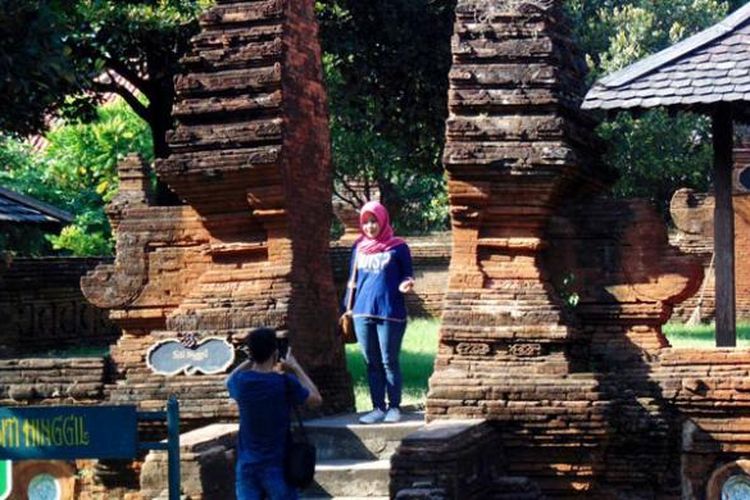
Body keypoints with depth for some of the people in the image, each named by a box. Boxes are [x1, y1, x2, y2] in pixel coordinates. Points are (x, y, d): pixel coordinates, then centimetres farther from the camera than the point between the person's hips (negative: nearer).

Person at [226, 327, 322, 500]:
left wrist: (251, 360, 15)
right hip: (277, 465, -3)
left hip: (247, 465, 3)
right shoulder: (285, 383, -14)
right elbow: (316, 399, 3)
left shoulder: (241, 381, -5)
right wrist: (295, 368, 8)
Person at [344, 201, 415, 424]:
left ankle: (394, 407, 9)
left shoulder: (398, 247, -1)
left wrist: (406, 284, -18)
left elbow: (407, 275, 5)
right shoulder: (359, 247, 11)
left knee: (389, 362, 0)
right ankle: (378, 408, 13)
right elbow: (353, 280, 16)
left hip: (390, 314, -4)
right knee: (371, 363, 7)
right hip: (362, 314, 4)